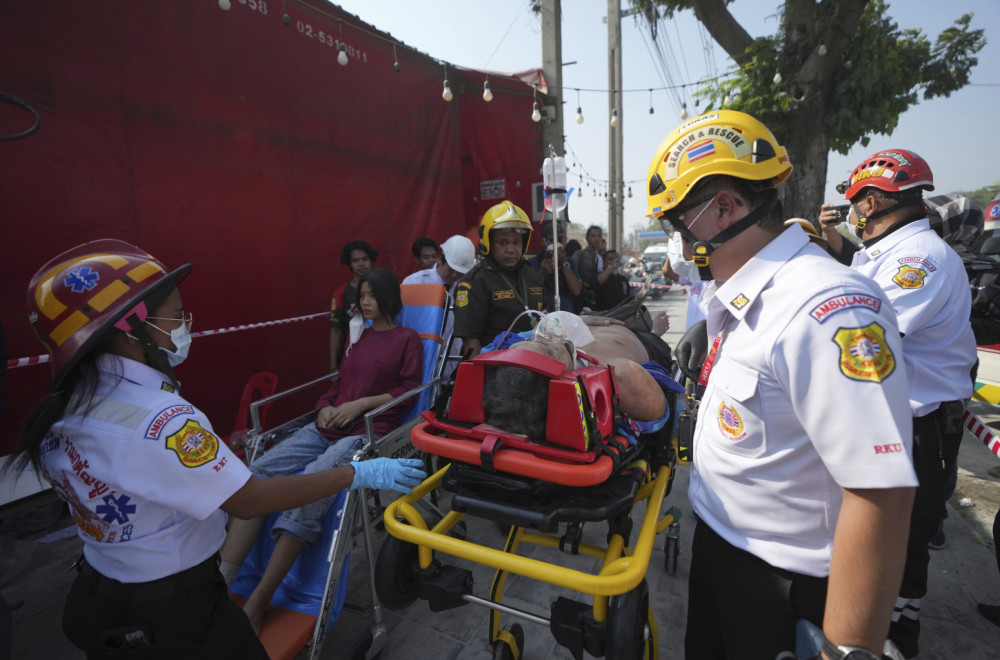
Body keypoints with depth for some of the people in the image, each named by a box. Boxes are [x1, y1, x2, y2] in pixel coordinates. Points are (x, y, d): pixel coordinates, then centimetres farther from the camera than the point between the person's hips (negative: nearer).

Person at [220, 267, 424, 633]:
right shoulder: (358, 335, 24)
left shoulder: (407, 338, 6)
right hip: (328, 426, 7)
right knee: (258, 473, -17)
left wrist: (361, 403, -10)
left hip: (367, 431, -7)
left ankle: (254, 609, -21)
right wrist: (325, 405, 6)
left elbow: (408, 390, -1)